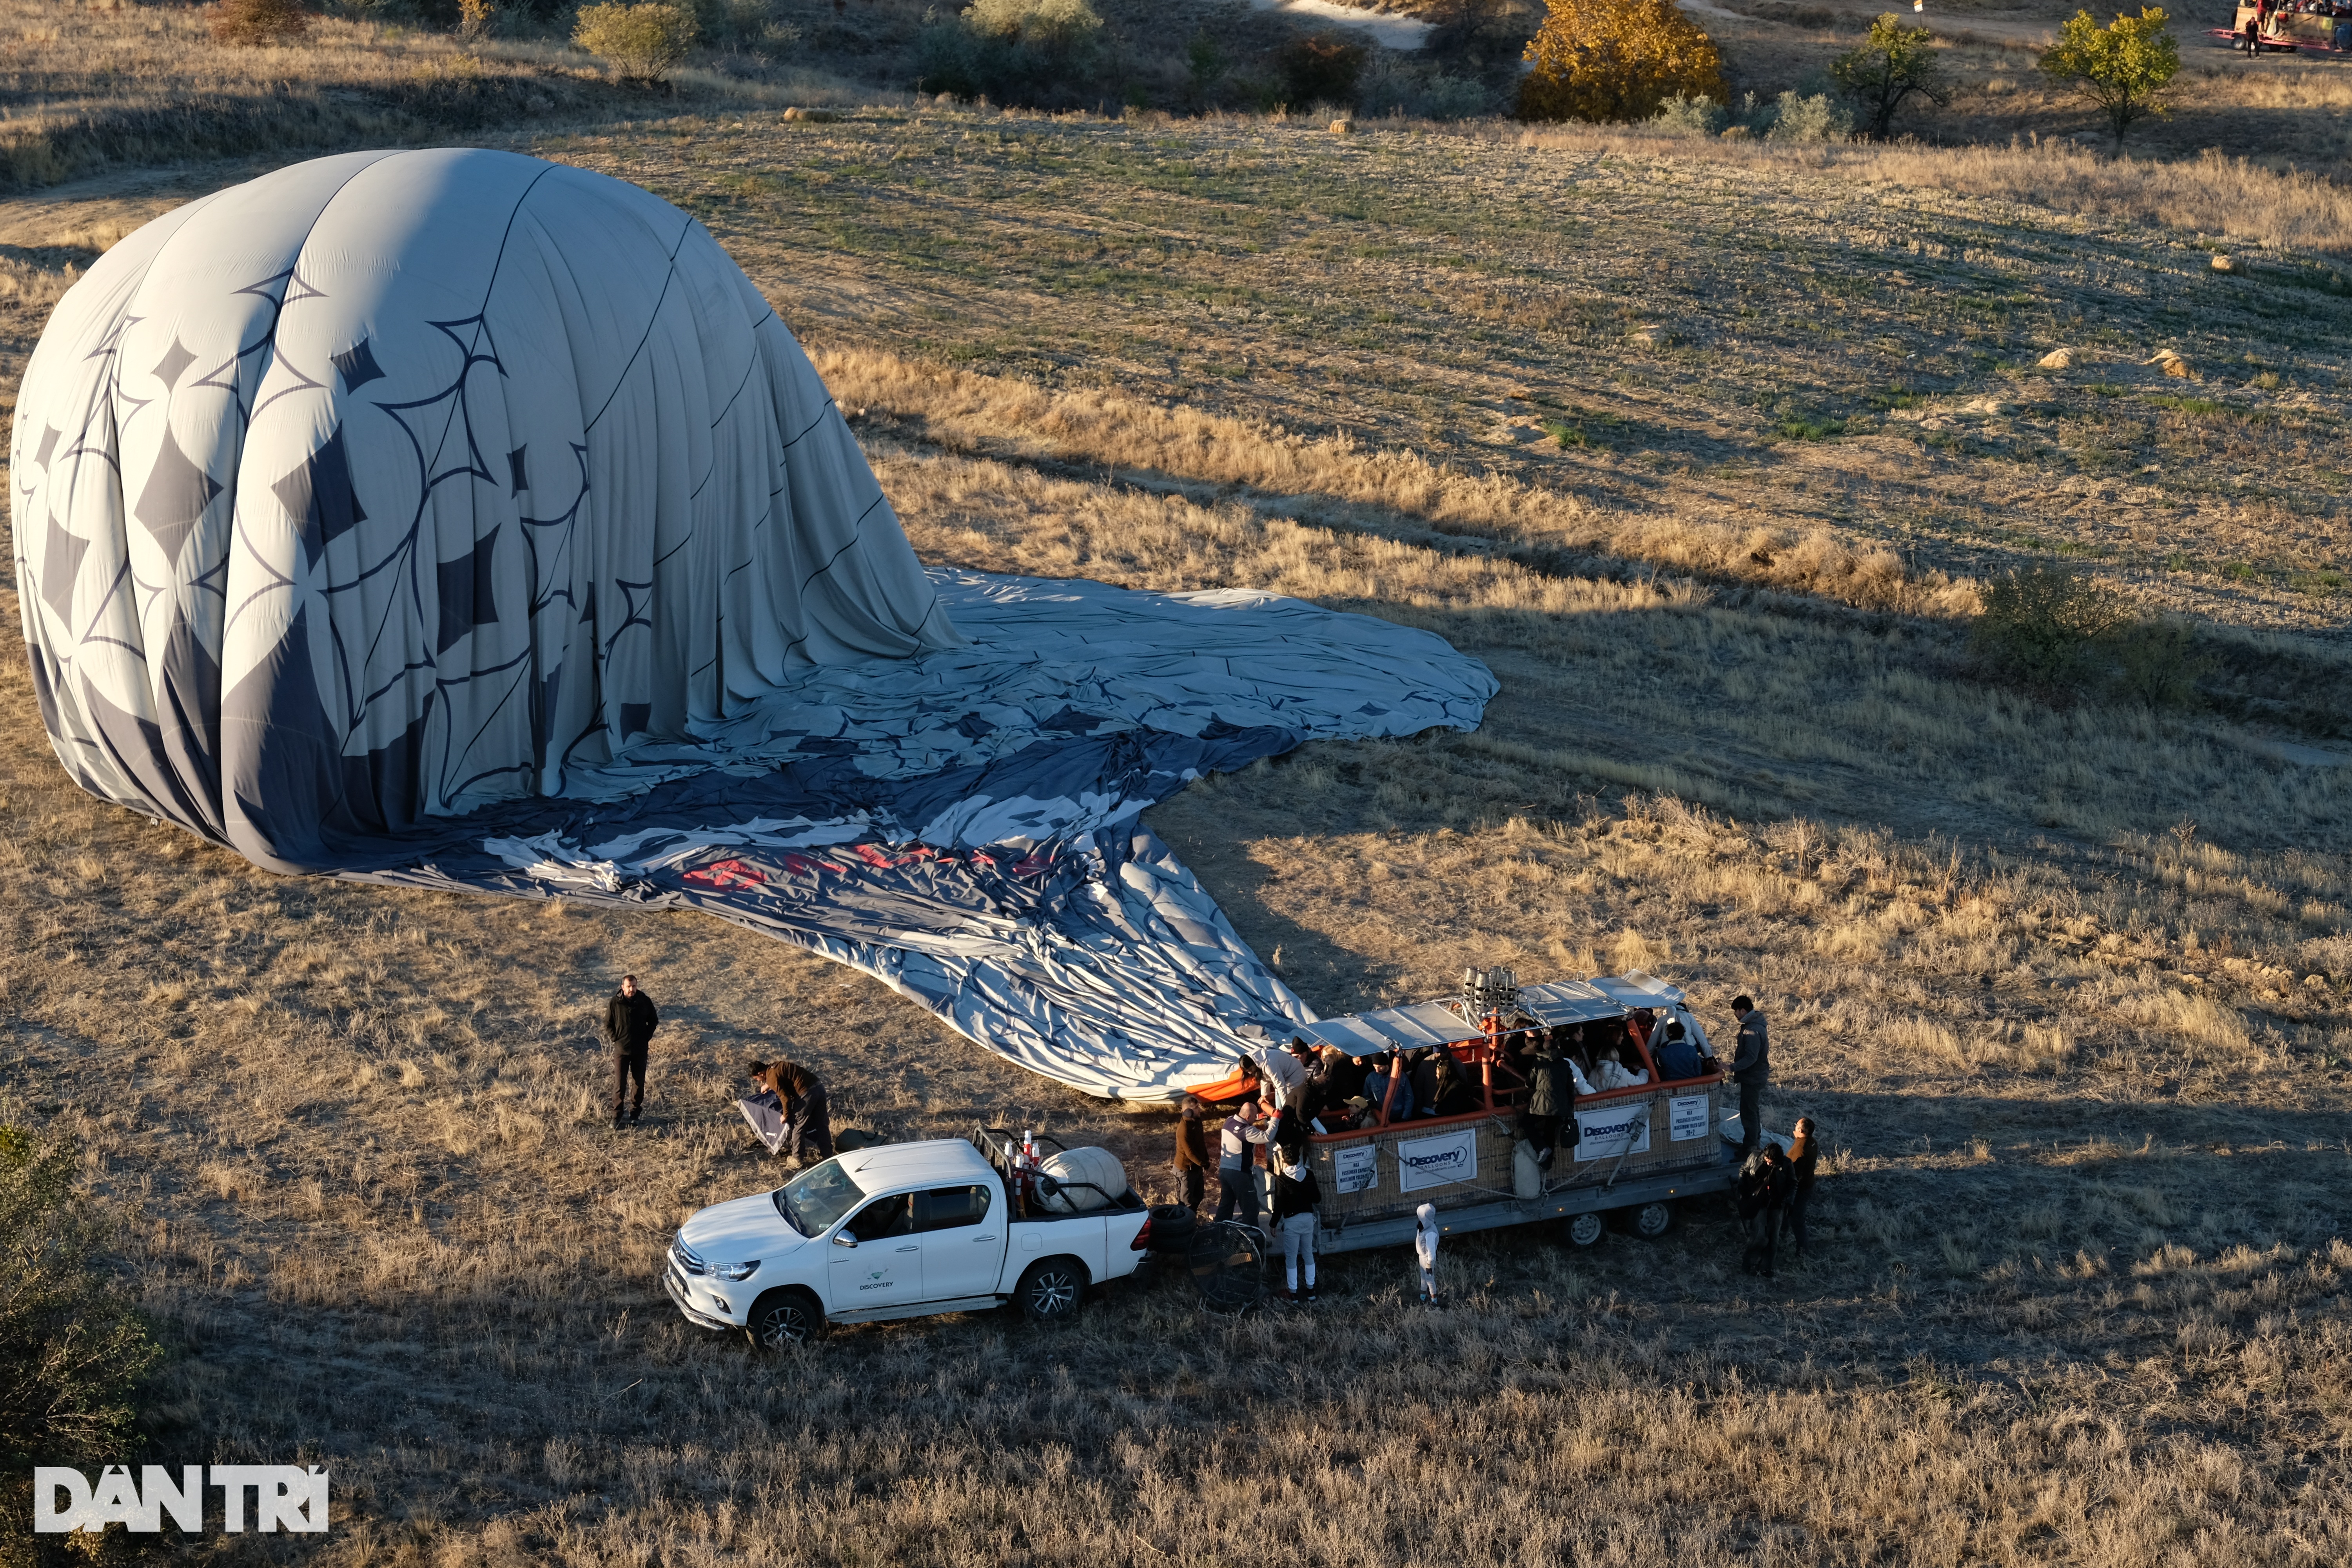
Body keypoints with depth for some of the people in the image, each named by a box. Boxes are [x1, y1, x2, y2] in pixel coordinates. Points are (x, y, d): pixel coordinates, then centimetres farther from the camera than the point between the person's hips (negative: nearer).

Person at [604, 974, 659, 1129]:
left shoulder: (645, 1001, -4)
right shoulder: (615, 1003, -7)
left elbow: (654, 1021, 10)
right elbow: (608, 1024, 4)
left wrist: (647, 1038, 1)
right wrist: (615, 1039, -6)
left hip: (640, 1050, 2)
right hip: (622, 1050, -2)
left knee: (639, 1083, 9)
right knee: (619, 1084, -4)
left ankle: (635, 1114, 22)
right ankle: (616, 1117, 3)